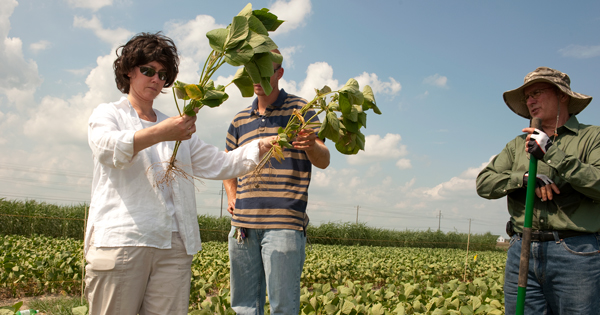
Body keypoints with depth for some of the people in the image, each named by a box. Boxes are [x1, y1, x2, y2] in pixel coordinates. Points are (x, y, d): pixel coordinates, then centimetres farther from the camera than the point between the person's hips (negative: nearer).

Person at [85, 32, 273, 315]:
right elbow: (109, 149, -13)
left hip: (174, 247, 4)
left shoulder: (177, 126, 25)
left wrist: (262, 147, 3)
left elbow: (219, 164, 18)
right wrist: (158, 134, -30)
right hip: (120, 243, -4)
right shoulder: (107, 114, 11)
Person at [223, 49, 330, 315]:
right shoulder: (240, 120, 17)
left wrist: (312, 146, -28)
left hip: (284, 223, -5)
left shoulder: (300, 110, 3)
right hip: (243, 223, 5)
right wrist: (231, 197, 12)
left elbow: (323, 161, -5)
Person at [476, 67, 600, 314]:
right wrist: (526, 177, -9)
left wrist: (553, 153, -14)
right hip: (522, 251, 4)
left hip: (576, 254, -4)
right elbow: (484, 183, 8)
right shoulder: (518, 145, 18)